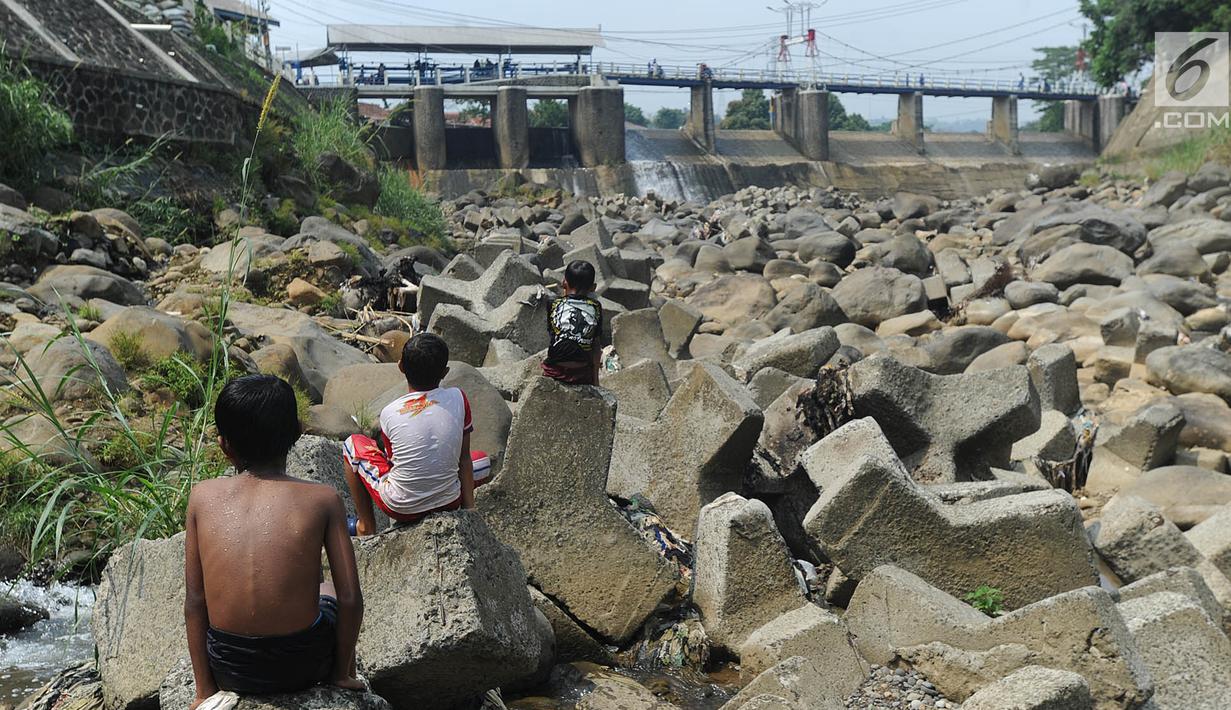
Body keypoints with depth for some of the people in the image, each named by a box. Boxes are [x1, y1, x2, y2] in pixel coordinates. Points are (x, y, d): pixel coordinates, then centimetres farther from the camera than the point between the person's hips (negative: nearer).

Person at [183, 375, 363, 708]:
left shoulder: (202, 496, -4)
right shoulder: (323, 499, -9)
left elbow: (194, 601, -1)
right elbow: (350, 600, -9)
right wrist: (341, 672, 8)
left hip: (229, 669, 2)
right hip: (303, 665, -2)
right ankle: (348, 680, 47)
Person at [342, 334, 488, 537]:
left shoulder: (390, 413, -15)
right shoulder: (458, 398, -11)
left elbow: (392, 458, 2)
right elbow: (464, 459, -4)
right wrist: (469, 509, 3)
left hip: (401, 508, -1)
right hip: (449, 503, 2)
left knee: (352, 444, 21)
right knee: (483, 461, 30)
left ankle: (366, 525, 26)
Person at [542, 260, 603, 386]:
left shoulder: (554, 305, -8)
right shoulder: (595, 307, -5)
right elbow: (596, 345, 0)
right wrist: (595, 377, 10)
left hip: (555, 373, 0)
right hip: (583, 375, 0)